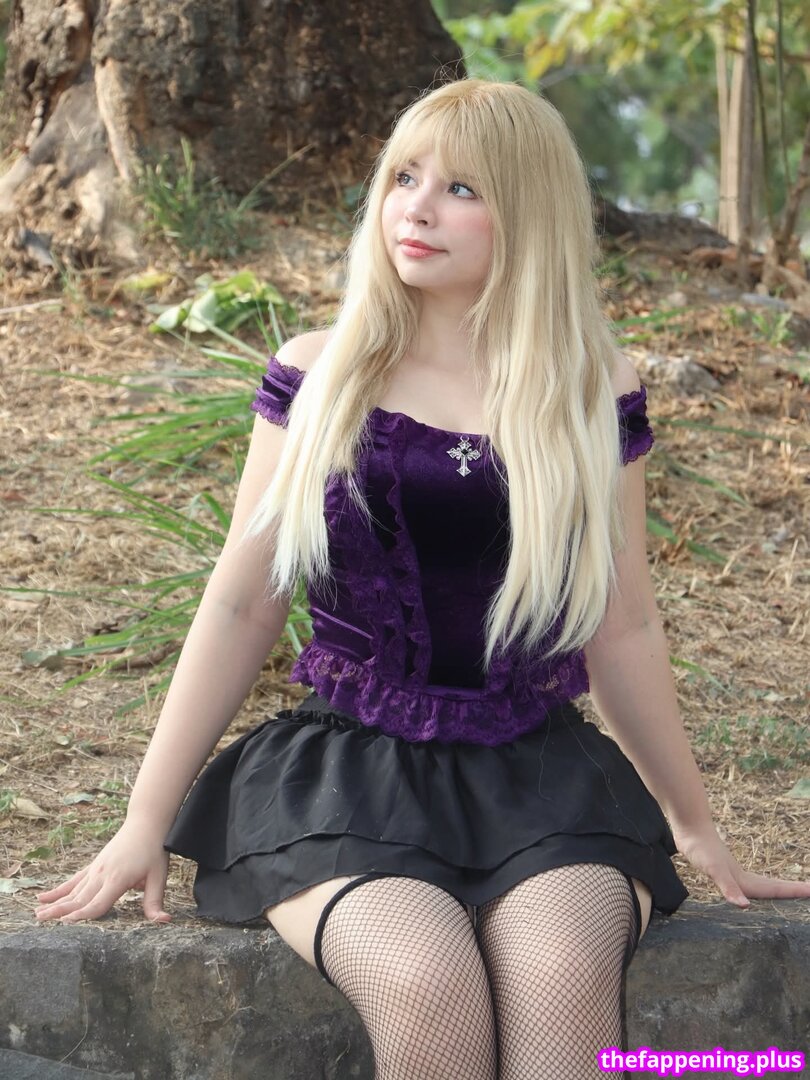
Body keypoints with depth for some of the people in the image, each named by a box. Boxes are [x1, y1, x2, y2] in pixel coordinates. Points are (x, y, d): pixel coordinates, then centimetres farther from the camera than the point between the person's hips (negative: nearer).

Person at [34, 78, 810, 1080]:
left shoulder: (595, 396, 6)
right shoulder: (317, 378, 5)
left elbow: (622, 632, 14)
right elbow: (240, 607, 8)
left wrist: (697, 832, 19)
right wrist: (146, 823, 6)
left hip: (538, 773, 1)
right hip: (347, 770, 0)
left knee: (563, 979, -32)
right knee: (431, 988, -31)